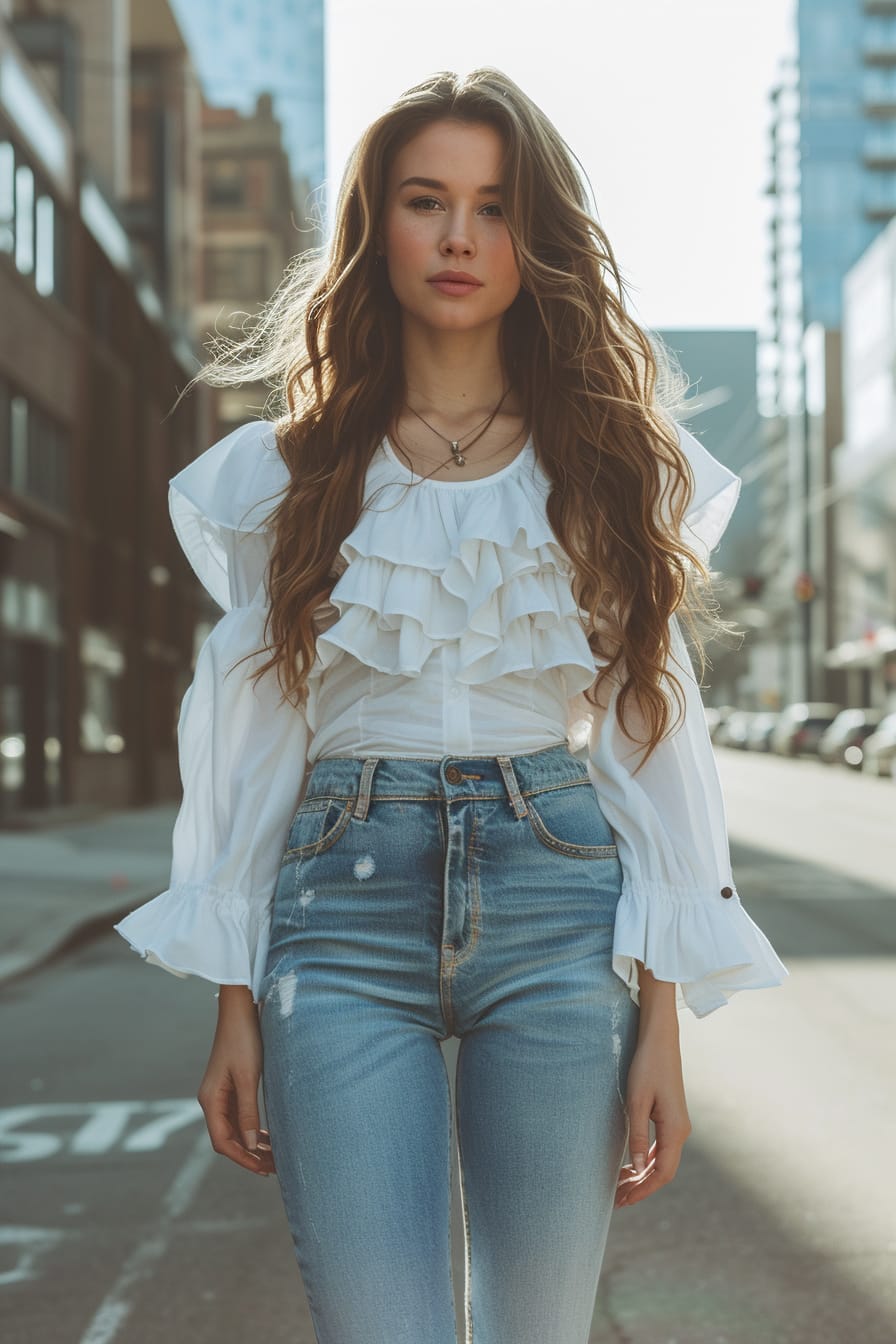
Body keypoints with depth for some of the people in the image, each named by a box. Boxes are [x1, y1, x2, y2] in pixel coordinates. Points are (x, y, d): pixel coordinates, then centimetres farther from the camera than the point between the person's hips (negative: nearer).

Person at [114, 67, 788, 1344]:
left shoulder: (615, 468, 9)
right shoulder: (287, 472, 9)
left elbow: (652, 736, 6)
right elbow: (248, 741, 8)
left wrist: (663, 1022, 1)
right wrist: (235, 1009, 4)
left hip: (557, 904, 1)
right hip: (345, 905, 0)